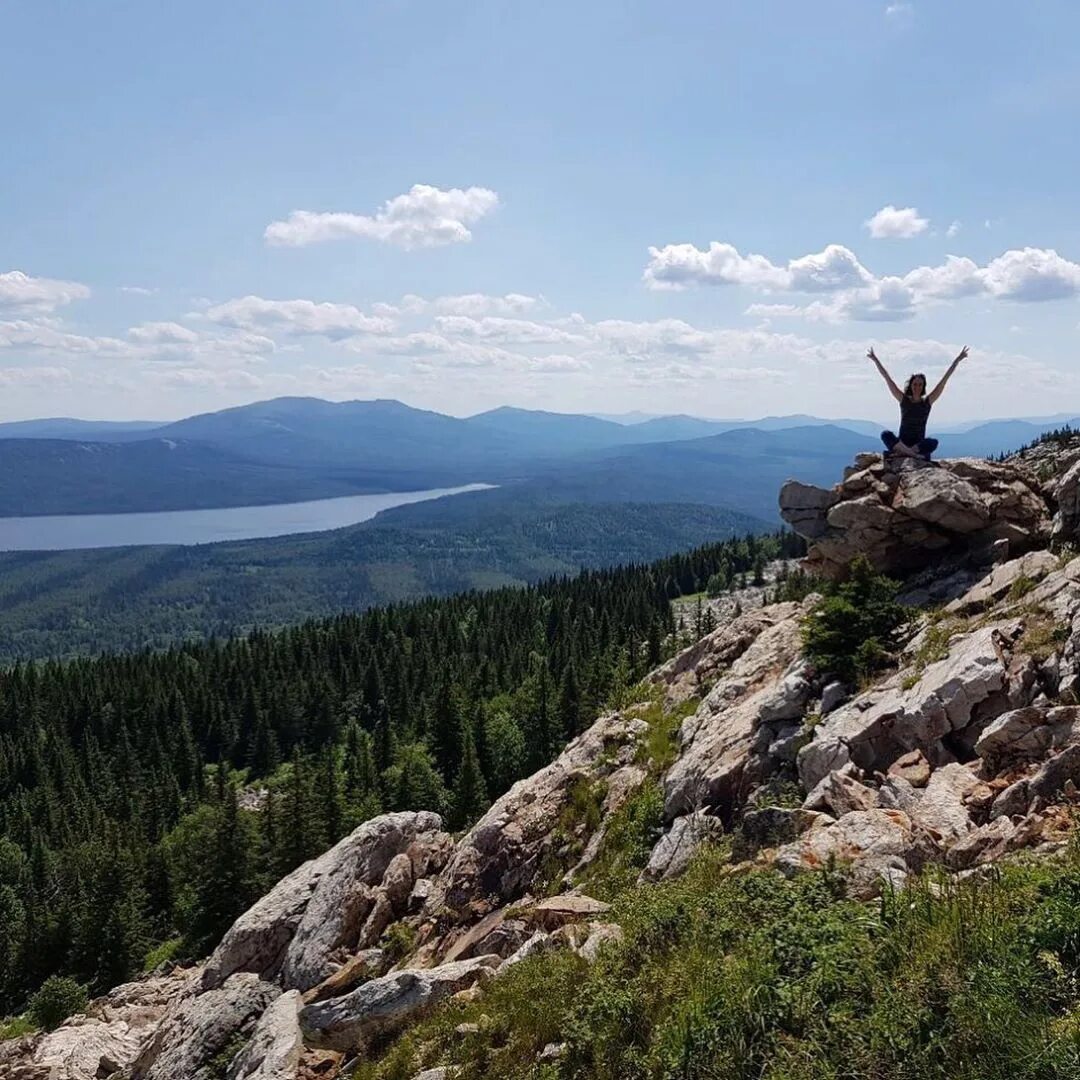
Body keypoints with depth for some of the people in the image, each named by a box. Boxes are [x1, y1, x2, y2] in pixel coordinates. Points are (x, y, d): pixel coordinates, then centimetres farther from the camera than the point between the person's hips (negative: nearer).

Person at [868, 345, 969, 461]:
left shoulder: (928, 401, 5)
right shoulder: (903, 400, 5)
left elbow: (945, 379, 4)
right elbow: (887, 378, 4)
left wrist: (958, 360, 2)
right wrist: (875, 360, 3)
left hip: (919, 444, 0)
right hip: (901, 442, 0)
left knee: (933, 443, -34)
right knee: (885, 435, -31)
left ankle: (901, 452, -34)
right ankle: (914, 454, -40)